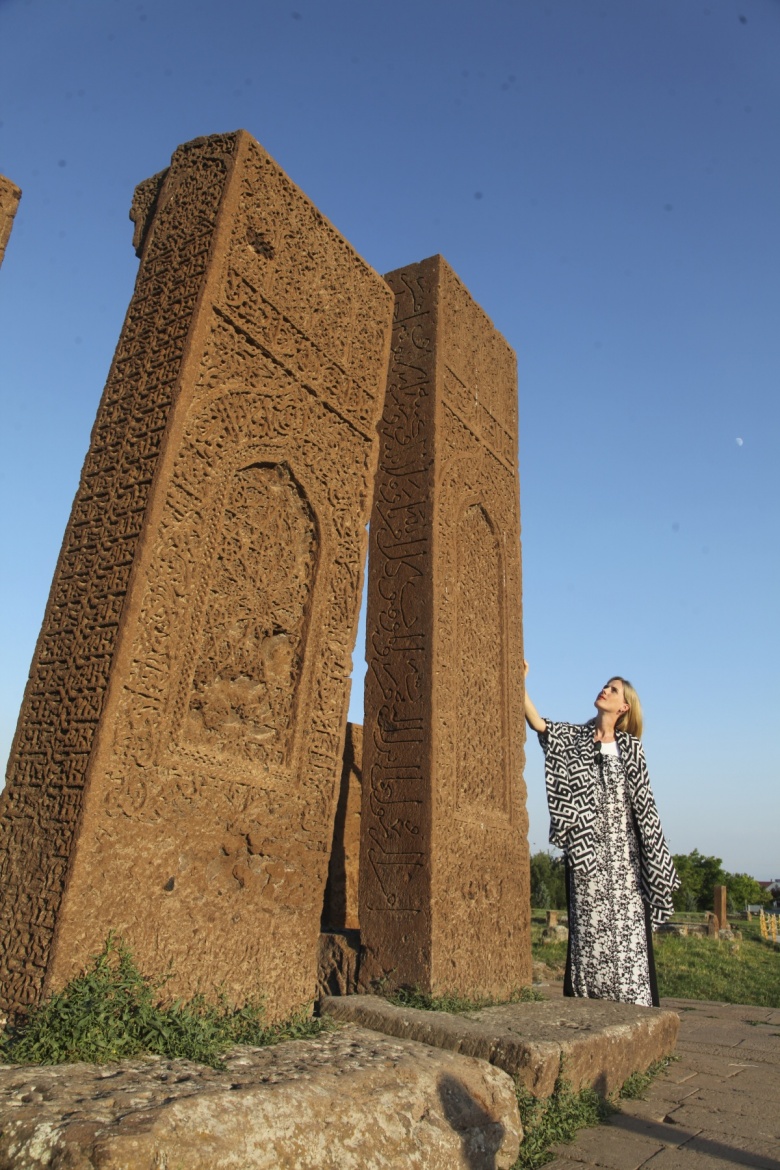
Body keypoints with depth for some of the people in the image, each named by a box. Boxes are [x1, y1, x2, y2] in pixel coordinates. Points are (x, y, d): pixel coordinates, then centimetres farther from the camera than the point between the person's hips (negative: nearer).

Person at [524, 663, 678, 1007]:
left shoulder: (630, 746, 7)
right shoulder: (576, 737, 8)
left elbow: (643, 799, 5)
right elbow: (538, 724, -9)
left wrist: (654, 856, 0)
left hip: (622, 851, 0)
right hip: (586, 850, 1)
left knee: (625, 926, -1)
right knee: (587, 927, 3)